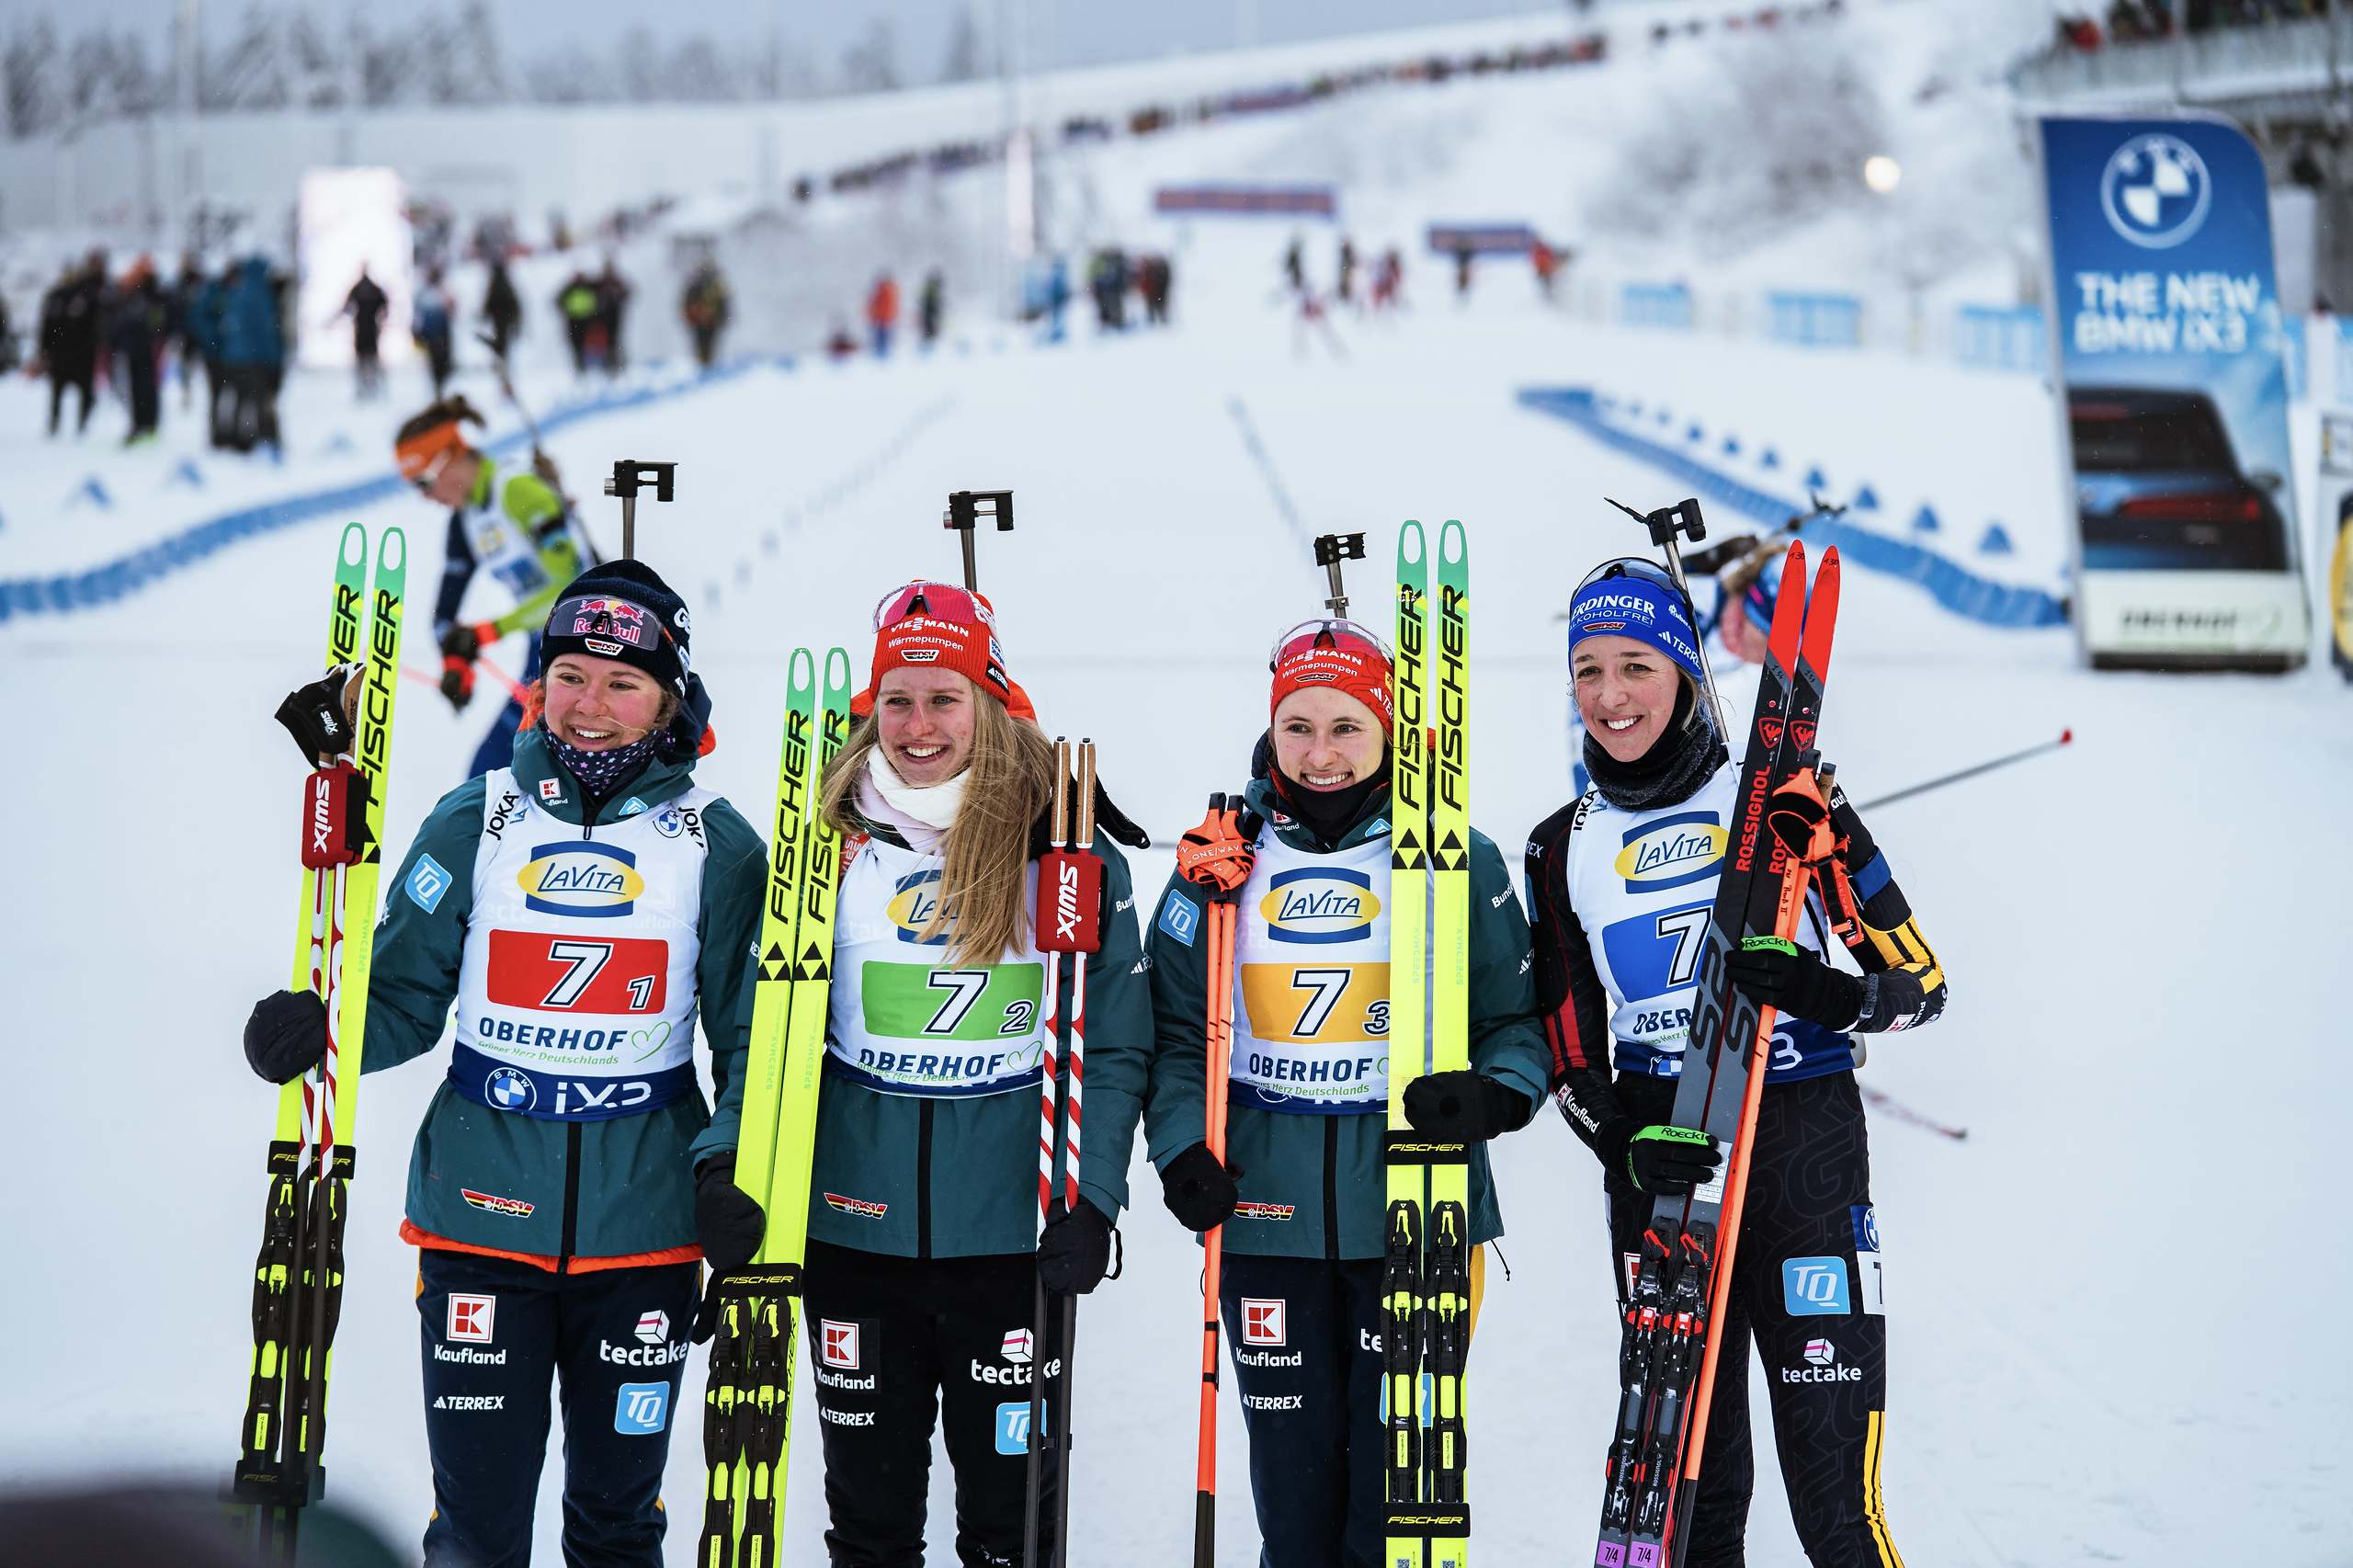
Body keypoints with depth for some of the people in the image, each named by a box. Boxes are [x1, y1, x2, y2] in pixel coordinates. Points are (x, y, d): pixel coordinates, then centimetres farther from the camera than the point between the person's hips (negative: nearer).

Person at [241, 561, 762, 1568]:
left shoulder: (715, 844, 0)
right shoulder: (477, 820, 1)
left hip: (642, 1224, 0)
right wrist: (318, 1029, -18)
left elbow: (752, 1032, 2)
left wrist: (734, 1168, -12)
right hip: (484, 1210, 0)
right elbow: (405, 994, 3)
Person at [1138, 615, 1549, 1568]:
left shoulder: (1454, 860, 3)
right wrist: (1180, 1148, -5)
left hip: (1412, 1209, -1)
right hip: (1265, 1211, 1)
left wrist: (1494, 1094, -16)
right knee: (1293, 1464, 6)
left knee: (1400, 1469, 0)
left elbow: (1517, 1019, 5)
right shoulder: (1226, 857, 6)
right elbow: (1176, 1027, 10)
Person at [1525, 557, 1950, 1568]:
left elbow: (1921, 981, 1)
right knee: (1686, 1479, 7)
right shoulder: (1564, 849, 10)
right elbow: (1569, 1060, 13)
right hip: (1657, 1169, 4)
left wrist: (1832, 997, -20)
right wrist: (1629, 1142, -8)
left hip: (1803, 1151, -4)